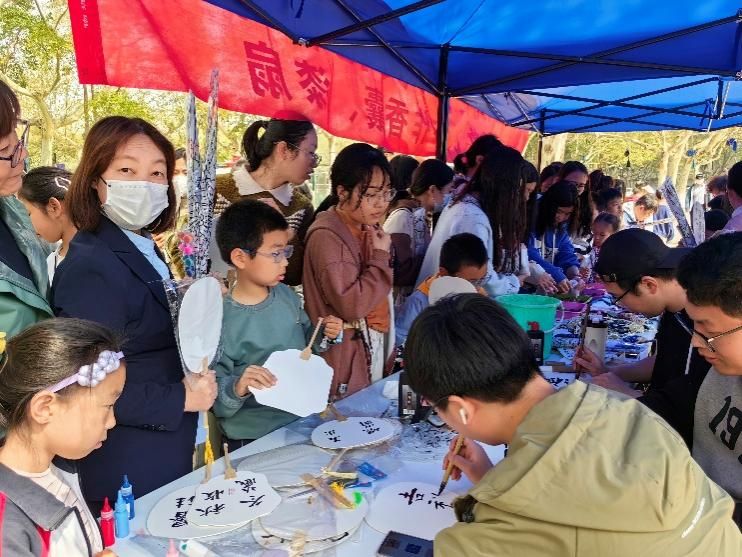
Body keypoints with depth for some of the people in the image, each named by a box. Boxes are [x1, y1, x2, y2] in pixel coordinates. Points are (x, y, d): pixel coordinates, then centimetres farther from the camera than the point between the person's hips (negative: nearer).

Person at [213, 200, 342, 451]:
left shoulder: (286, 295, 2)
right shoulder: (221, 322, -17)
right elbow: (214, 401, -12)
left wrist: (324, 335, 1)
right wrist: (237, 388, -31)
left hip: (304, 420, 5)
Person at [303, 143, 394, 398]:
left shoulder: (368, 228, 11)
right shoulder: (327, 236, -17)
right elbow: (351, 305, -25)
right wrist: (381, 257, -17)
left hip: (374, 346, 9)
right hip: (345, 358, -9)